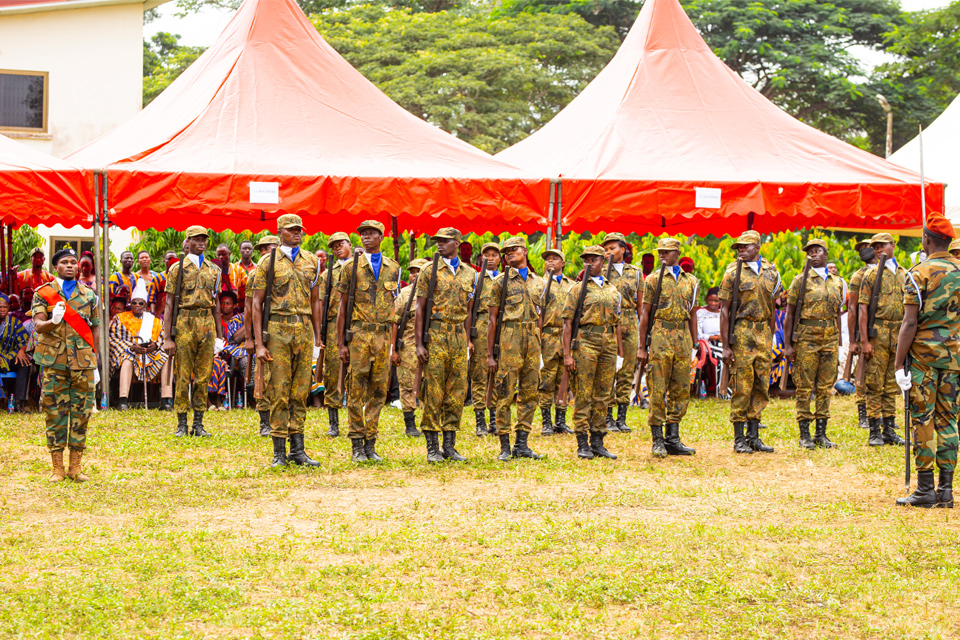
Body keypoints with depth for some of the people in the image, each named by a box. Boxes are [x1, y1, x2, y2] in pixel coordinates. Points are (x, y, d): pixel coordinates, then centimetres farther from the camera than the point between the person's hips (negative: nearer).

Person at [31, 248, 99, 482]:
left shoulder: (88, 295, 11)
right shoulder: (44, 293, 4)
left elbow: (95, 329, 14)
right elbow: (38, 326, -6)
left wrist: (95, 362, 8)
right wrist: (53, 321, -29)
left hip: (83, 361, 2)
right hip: (54, 361, -2)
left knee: (81, 412, 1)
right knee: (55, 412, -1)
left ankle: (75, 467, 8)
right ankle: (57, 468, 5)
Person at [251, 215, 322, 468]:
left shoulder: (311, 261, 12)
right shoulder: (268, 262, 0)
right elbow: (257, 304, -2)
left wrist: (317, 337, 12)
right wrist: (259, 343, -9)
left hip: (304, 329, 4)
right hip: (278, 329, -4)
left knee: (300, 392, 6)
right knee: (279, 392, -2)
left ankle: (298, 450, 12)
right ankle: (279, 452, 3)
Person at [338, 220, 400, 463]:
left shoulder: (393, 268, 10)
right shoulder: (351, 266, 2)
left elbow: (393, 306, 14)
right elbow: (342, 307, 2)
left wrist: (396, 343, 8)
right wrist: (341, 343, -3)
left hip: (383, 336, 3)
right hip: (359, 334, -3)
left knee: (378, 392, 5)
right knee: (356, 392, -2)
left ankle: (371, 444, 11)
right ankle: (357, 446, 3)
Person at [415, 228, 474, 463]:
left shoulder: (469, 273, 11)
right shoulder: (430, 272, 1)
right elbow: (420, 309, 0)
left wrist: (467, 340, 10)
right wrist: (419, 344, -7)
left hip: (459, 335, 4)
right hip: (436, 335, -4)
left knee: (457, 393, 4)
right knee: (433, 393, -4)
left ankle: (450, 445, 11)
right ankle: (433, 448, 0)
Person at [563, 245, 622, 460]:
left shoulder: (612, 290, 17)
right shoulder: (577, 290, 2)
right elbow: (568, 323, -3)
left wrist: (620, 352, 14)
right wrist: (567, 354, -10)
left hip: (609, 345, 5)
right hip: (585, 343, -5)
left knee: (603, 395, 6)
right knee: (583, 395, -5)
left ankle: (597, 442, 12)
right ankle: (582, 444, -3)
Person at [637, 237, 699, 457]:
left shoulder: (691, 281, 12)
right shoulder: (653, 279, 2)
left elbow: (692, 314, 16)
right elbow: (645, 314, 1)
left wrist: (694, 345, 12)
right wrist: (641, 347, -3)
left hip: (683, 337, 4)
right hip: (660, 334, -4)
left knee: (681, 390, 5)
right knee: (658, 391, -4)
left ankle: (673, 439, 12)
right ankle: (658, 441, 2)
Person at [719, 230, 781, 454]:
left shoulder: (771, 272, 9)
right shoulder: (733, 273, -3)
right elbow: (724, 310, -5)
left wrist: (770, 339, 13)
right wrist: (726, 346, -10)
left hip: (763, 332, 5)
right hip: (741, 333, -5)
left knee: (761, 387, 6)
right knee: (742, 388, -4)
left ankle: (753, 436, 14)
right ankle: (739, 439, 3)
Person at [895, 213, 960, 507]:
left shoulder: (920, 273, -9)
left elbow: (910, 323, -13)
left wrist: (899, 364, -10)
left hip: (924, 353, -5)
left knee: (922, 420, -1)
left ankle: (925, 489, -1)